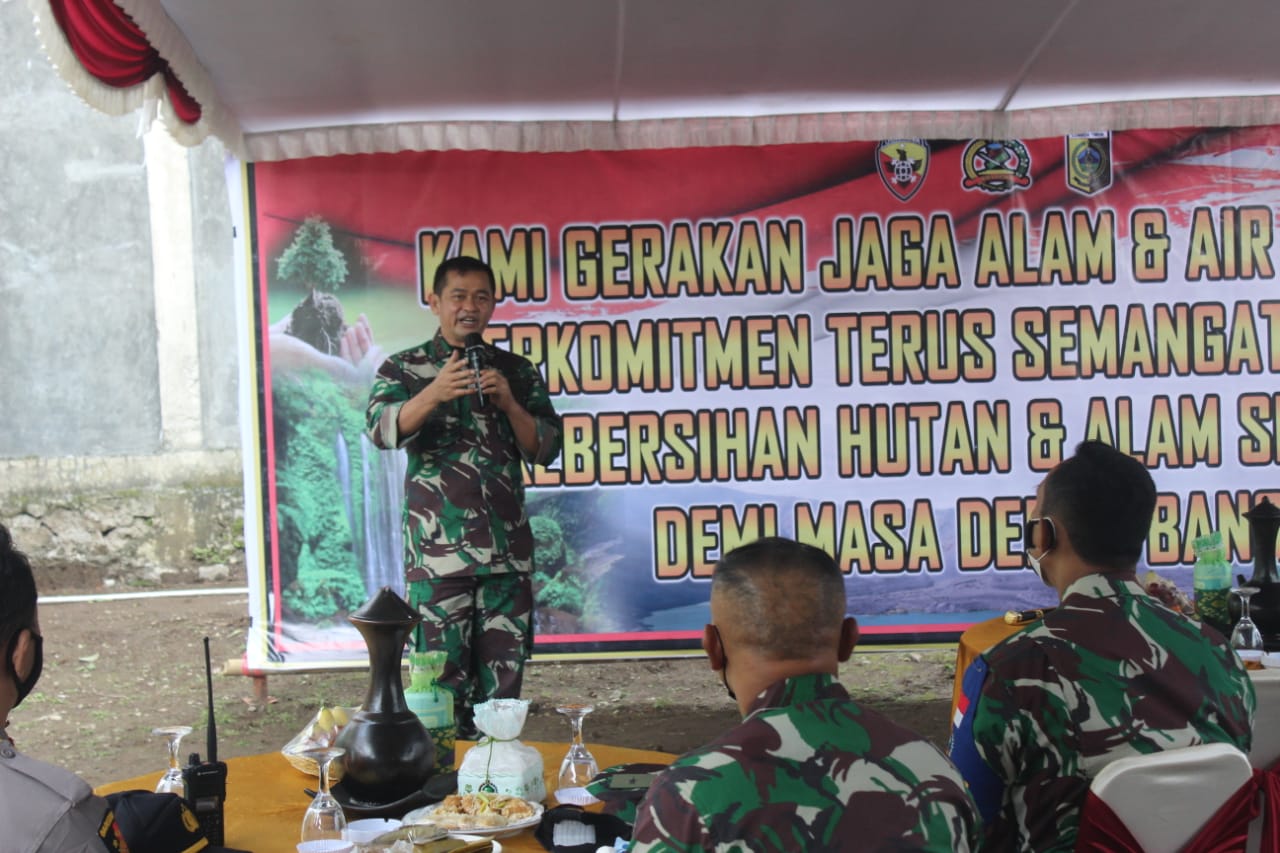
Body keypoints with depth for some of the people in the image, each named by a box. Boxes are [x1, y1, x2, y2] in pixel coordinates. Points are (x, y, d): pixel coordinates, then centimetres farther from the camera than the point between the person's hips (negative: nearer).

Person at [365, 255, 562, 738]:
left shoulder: (517, 372, 12)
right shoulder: (404, 369, 5)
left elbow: (546, 449, 7)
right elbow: (382, 430, -13)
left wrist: (509, 404, -10)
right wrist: (434, 394, -30)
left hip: (508, 552, 3)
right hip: (438, 553, -3)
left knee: (503, 680, 7)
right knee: (443, 679, -2)